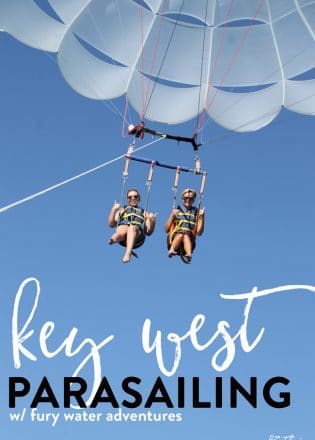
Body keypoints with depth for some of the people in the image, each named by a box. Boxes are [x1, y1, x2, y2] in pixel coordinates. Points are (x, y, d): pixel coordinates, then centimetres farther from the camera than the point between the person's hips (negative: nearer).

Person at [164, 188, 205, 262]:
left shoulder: (196, 213, 15)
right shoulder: (176, 211, 17)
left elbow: (199, 233, 6)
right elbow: (166, 229, 10)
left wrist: (201, 217, -2)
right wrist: (172, 216, -1)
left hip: (189, 239, -1)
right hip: (174, 238, 1)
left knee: (186, 236, -36)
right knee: (181, 233, -33)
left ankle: (189, 254, -59)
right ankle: (172, 250, -52)